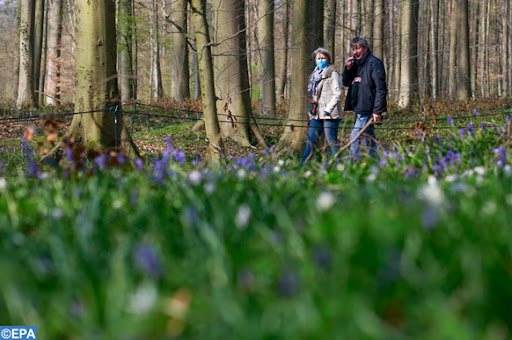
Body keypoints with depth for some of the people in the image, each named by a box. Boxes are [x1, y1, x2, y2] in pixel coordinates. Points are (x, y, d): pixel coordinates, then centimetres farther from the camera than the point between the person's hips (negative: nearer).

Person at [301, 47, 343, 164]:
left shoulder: (332, 73, -5)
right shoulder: (316, 74, 19)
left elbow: (338, 94, -12)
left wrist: (327, 110, -17)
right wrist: (311, 112, 18)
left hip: (329, 115, -8)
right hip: (317, 114, 8)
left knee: (332, 141, -6)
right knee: (311, 140, 7)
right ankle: (303, 165, 9)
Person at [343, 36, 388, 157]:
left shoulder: (374, 63, -9)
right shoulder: (356, 63, 17)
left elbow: (381, 88, -15)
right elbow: (346, 83, 23)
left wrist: (377, 111, -20)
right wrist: (348, 68, 4)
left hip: (367, 108, -9)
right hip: (359, 108, 9)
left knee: (355, 138, -12)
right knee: (369, 139, 12)